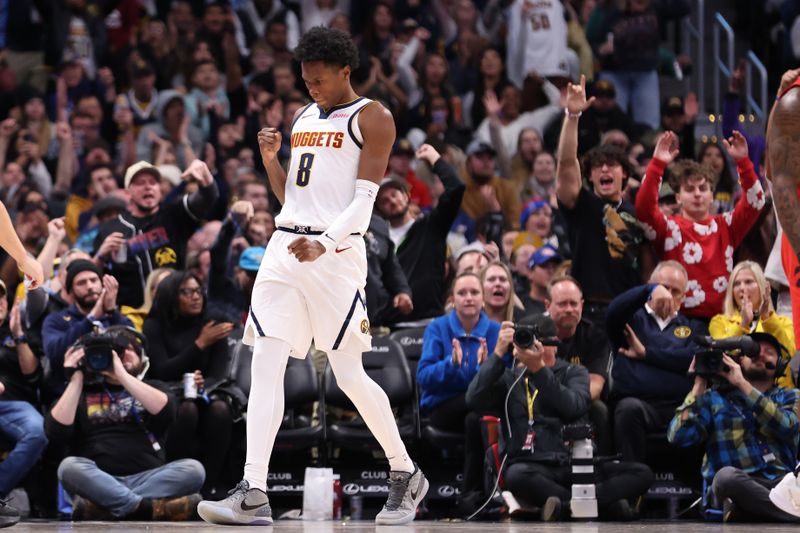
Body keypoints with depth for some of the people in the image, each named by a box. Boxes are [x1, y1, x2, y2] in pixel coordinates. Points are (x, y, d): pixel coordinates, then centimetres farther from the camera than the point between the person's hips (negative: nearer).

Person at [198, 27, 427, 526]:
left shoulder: (371, 117, -2)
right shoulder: (303, 118, 20)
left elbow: (364, 200, -10)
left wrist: (324, 243, -25)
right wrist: (270, 159, 6)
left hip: (336, 251, -6)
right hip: (285, 246, 6)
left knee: (350, 374, -4)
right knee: (266, 363, -7)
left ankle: (407, 475, 16)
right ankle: (253, 495, -12)